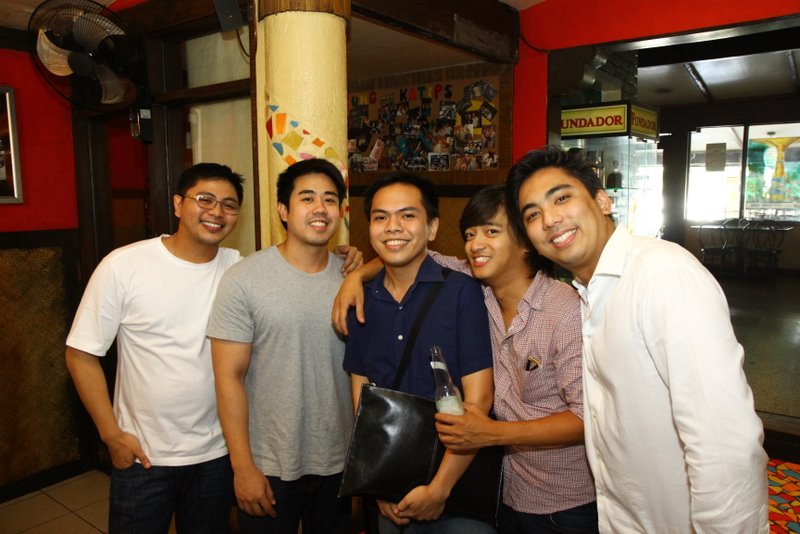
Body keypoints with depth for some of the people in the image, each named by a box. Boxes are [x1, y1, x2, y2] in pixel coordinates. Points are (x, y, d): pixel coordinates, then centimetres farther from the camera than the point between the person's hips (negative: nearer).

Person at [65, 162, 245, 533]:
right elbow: (81, 354, -7)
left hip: (218, 454, 3)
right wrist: (111, 434, -8)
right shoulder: (123, 266, -12)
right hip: (141, 456, -2)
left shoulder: (241, 268, -6)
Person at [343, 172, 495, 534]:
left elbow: (478, 399, -14)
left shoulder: (462, 292, -13)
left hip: (457, 481, -3)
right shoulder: (361, 301, -1)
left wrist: (439, 488, -14)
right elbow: (360, 394, 3)